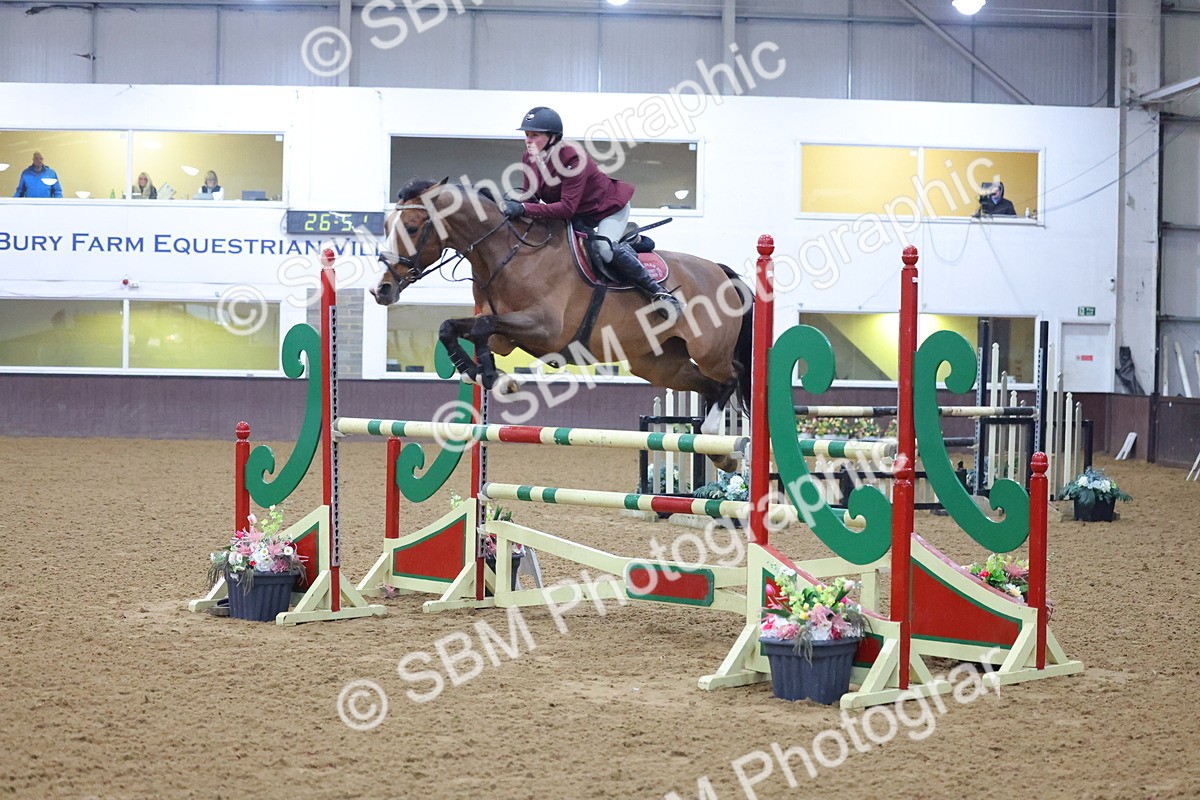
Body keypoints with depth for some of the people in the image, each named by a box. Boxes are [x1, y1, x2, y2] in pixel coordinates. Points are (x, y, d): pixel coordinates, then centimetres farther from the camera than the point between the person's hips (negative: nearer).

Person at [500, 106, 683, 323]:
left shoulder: (572, 158, -34)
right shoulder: (530, 158, -11)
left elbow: (567, 208, -40)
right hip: (580, 215, 9)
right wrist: (513, 203, -28)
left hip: (610, 208, -9)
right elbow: (529, 193, -4)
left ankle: (656, 290, -21)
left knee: (604, 248, -35)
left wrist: (524, 209, -47)